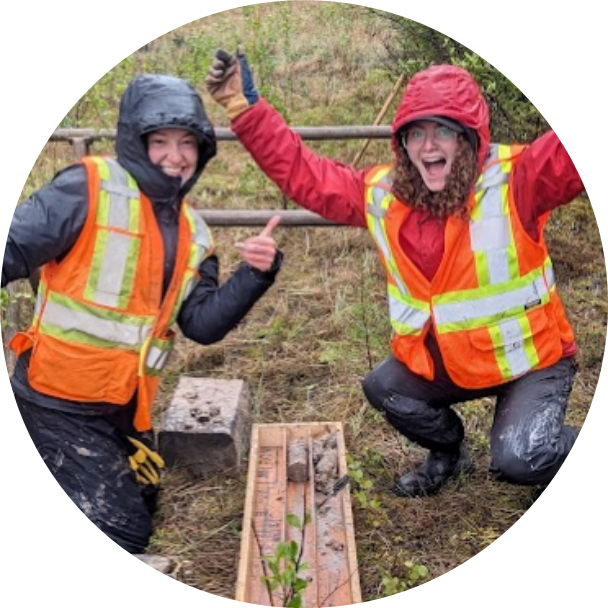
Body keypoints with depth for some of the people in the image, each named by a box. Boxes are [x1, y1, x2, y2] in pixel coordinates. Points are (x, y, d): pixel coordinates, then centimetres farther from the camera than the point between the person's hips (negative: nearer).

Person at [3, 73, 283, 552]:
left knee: (137, 515, 24)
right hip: (62, 404, -7)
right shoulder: (89, 189, -12)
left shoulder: (192, 231, 8)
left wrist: (256, 274, -11)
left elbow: (203, 324, 2)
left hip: (127, 407, 8)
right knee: (120, 533, -6)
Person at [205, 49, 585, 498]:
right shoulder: (383, 193, -6)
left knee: (520, 461, -21)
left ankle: (565, 452, 19)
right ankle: (449, 451, 28)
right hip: (441, 363, 5)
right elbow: (301, 173, -3)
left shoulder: (514, 179, -20)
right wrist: (246, 108, -11)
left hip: (530, 360, -5)